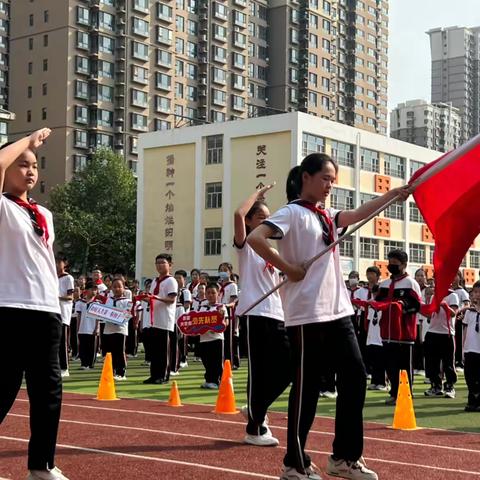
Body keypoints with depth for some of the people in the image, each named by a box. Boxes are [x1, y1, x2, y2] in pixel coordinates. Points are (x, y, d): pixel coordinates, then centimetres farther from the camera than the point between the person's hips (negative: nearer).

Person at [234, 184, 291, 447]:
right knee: (259, 371, -4)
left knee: (287, 368, 4)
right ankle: (254, 430, 8)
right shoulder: (246, 246, 0)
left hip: (277, 316, 7)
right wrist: (258, 194, -7)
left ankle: (257, 410, 24)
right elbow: (238, 214, -20)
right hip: (256, 315, -7)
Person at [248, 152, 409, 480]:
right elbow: (255, 238, -21)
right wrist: (289, 269, -16)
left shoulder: (327, 215, 17)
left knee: (355, 376, 8)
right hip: (307, 314, -8)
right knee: (308, 386, -2)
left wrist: (393, 194, 5)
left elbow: (358, 214, 15)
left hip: (338, 310, 9)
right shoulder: (292, 213, -9)